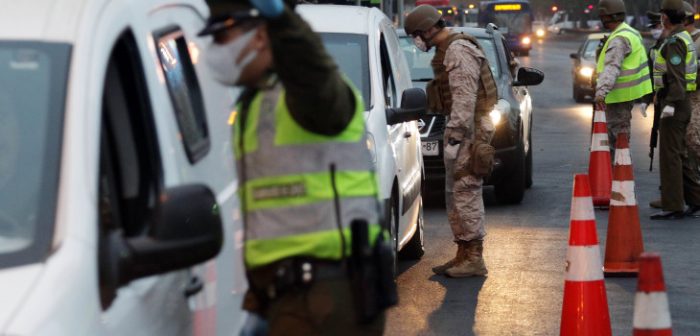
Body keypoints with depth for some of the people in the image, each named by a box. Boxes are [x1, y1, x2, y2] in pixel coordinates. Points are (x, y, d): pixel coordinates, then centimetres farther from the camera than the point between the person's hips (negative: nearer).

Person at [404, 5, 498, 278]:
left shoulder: (459, 50, -15)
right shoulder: (447, 51, 18)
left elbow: (465, 98, -22)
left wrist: (455, 137, -24)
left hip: (469, 129, -11)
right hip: (461, 128, 11)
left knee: (465, 193, -9)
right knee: (455, 194, 13)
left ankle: (474, 258, -7)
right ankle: (463, 255, 18)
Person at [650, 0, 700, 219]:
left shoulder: (674, 41, -16)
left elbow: (676, 74, -24)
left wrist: (671, 103, -29)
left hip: (674, 103, -10)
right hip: (682, 101, 10)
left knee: (670, 155, -7)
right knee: (677, 154, 15)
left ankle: (672, 207, -6)